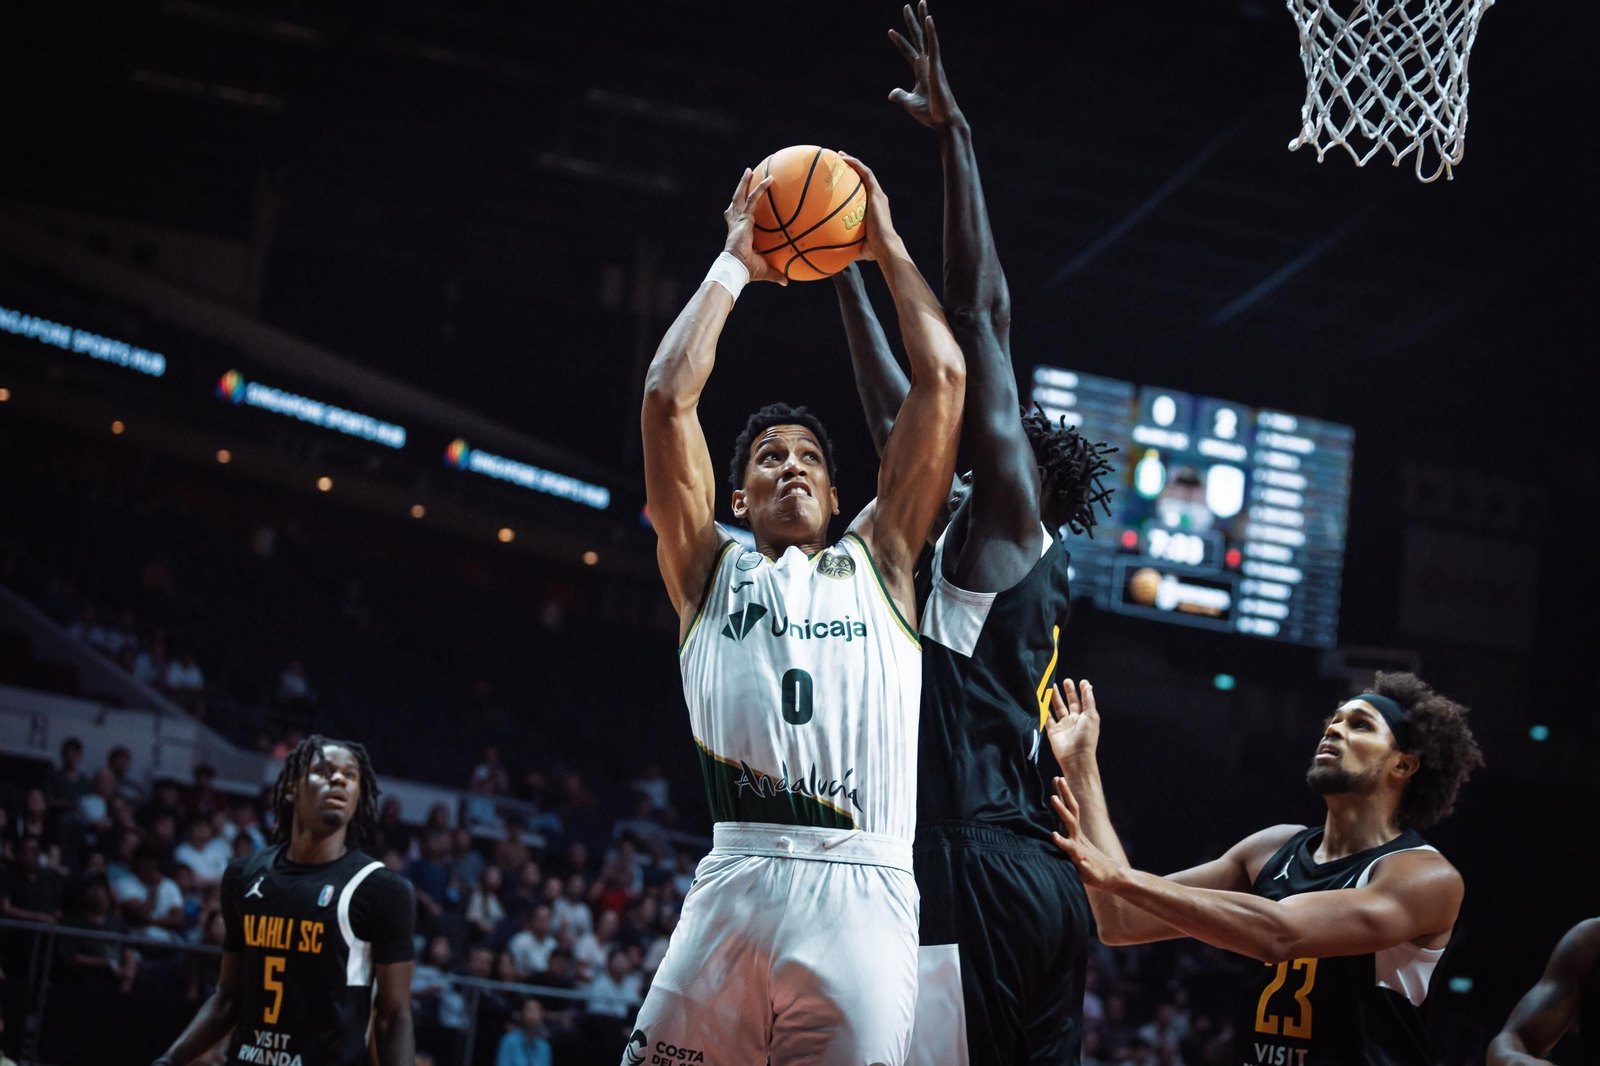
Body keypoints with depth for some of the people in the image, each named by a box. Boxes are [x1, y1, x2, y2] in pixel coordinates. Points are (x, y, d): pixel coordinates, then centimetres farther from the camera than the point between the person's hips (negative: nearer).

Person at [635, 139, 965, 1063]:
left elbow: (943, 381, 17)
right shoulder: (710, 568, 20)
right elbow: (670, 398, 9)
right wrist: (735, 263, 18)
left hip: (863, 894, 1)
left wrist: (886, 247, 24)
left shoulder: (879, 561, 22)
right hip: (737, 881, 0)